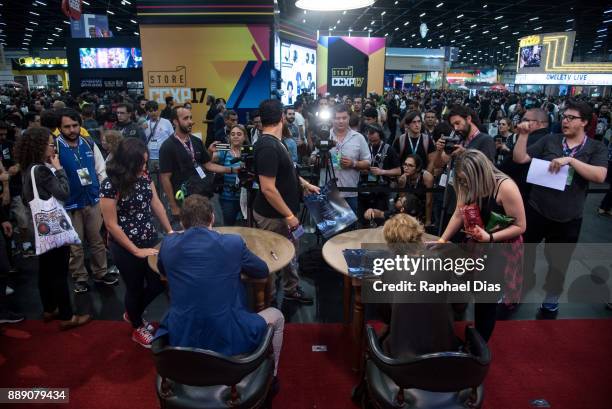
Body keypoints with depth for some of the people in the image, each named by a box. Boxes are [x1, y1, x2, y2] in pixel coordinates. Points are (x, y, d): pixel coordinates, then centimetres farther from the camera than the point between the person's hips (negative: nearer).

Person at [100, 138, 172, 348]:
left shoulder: (144, 176, -6)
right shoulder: (110, 186, -23)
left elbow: (156, 204, 6)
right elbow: (111, 225, -18)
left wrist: (170, 231, 2)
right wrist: (136, 251, -16)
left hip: (150, 240, 6)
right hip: (125, 248, -6)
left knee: (158, 284, 14)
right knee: (135, 288, 14)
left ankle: (133, 314, 44)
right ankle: (138, 328, 41)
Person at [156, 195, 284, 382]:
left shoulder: (168, 244, -2)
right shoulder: (233, 242, -9)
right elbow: (263, 271, 8)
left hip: (180, 340, 4)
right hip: (227, 341, -3)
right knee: (276, 316, 24)